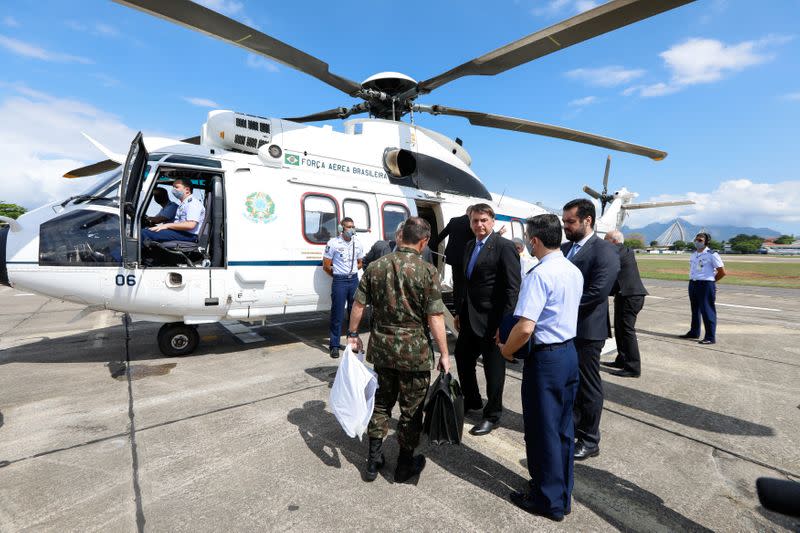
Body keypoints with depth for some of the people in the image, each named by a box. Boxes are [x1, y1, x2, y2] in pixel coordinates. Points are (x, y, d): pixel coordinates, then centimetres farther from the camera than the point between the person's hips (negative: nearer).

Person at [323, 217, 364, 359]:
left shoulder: (357, 243, 6)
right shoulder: (333, 243, -8)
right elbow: (326, 266, -4)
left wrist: (351, 273, 8)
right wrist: (339, 275, 5)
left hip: (354, 280, 5)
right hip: (339, 282, -4)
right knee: (337, 314, -1)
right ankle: (334, 345, 10)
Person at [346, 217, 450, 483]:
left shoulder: (376, 266, -1)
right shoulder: (427, 271, -14)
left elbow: (359, 304, 1)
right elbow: (435, 317, -15)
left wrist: (352, 334, 14)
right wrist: (444, 354, -7)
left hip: (381, 346, 4)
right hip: (414, 351, -4)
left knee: (381, 402, 21)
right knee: (411, 408, 15)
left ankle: (374, 461, 32)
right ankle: (405, 465, 31)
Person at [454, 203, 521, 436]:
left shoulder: (504, 247, -14)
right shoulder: (470, 245, 10)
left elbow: (512, 288, -17)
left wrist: (505, 323, -20)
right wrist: (459, 312, 14)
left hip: (491, 320, -8)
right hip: (469, 318, 8)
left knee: (493, 368, 9)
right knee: (462, 358, 19)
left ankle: (492, 415, 29)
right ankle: (472, 400, 44)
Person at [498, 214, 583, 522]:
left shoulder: (539, 275, -21)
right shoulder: (575, 272, 6)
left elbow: (525, 328, -28)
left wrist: (506, 350, -9)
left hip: (545, 358, -8)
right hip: (570, 352, 9)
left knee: (543, 430, 8)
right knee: (563, 427, 20)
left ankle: (548, 500, 27)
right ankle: (562, 493, 38)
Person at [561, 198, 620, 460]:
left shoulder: (605, 250, -12)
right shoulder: (564, 248, 10)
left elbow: (597, 292, -21)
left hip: (586, 330, -7)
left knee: (588, 386, 8)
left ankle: (589, 441, 25)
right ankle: (572, 426, 38)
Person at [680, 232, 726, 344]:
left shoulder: (712, 255, -8)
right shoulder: (693, 254, 13)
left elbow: (722, 272, -7)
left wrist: (710, 281, 2)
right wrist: (693, 280, 11)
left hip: (706, 285, -7)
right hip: (693, 284, 7)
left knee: (707, 311, -4)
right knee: (695, 310, 15)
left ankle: (710, 337, 3)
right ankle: (694, 332, 27)